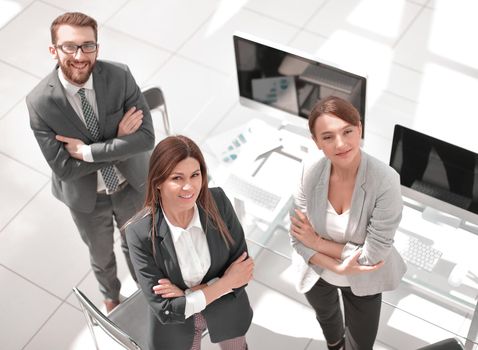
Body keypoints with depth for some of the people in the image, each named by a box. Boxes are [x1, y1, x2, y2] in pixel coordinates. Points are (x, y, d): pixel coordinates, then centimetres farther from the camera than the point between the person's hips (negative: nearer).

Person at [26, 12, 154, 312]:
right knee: (101, 255, 26)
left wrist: (87, 151, -30)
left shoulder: (120, 76, -25)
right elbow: (64, 167, -25)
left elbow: (146, 138, -27)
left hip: (132, 184, 1)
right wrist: (118, 141, -29)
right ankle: (111, 296, 60)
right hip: (86, 197, 0)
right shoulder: (40, 102, -27)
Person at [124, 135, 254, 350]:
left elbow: (243, 270, -16)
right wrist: (226, 282, -26)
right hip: (177, 324, -3)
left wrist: (189, 294, -27)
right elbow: (166, 311, -27)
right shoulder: (140, 233, -31)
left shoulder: (218, 202, -24)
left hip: (227, 308, 3)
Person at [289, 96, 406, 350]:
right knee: (326, 316, 35)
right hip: (317, 272, 3)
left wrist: (318, 242, -23)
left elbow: (373, 255, -29)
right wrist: (336, 266, -28)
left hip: (363, 281, -3)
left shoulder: (385, 181, -33)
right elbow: (298, 238, -16)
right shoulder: (311, 174, -24)